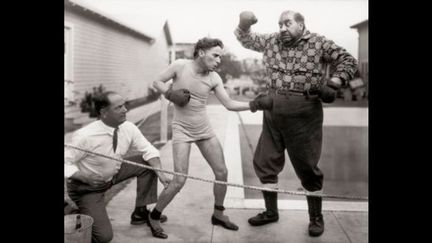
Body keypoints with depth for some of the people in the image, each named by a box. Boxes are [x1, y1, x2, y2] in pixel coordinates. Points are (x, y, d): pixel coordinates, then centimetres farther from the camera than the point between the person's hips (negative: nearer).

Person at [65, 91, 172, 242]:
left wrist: (160, 173, -22)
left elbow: (148, 151, -7)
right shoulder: (85, 136, -31)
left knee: (148, 163, -8)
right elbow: (65, 163, -22)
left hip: (113, 174, 6)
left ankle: (140, 213, 5)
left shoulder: (128, 128, -15)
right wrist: (84, 177, -34)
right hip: (86, 186, -6)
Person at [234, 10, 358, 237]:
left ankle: (316, 217, 23)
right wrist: (243, 24, -1)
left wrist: (333, 84, -14)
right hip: (273, 112, 5)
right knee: (264, 162, 10)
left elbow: (348, 61, 0)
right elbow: (246, 40, 20)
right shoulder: (271, 41, 8)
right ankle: (271, 211, 28)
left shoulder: (318, 43, -3)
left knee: (307, 167, 4)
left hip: (303, 115, -4)